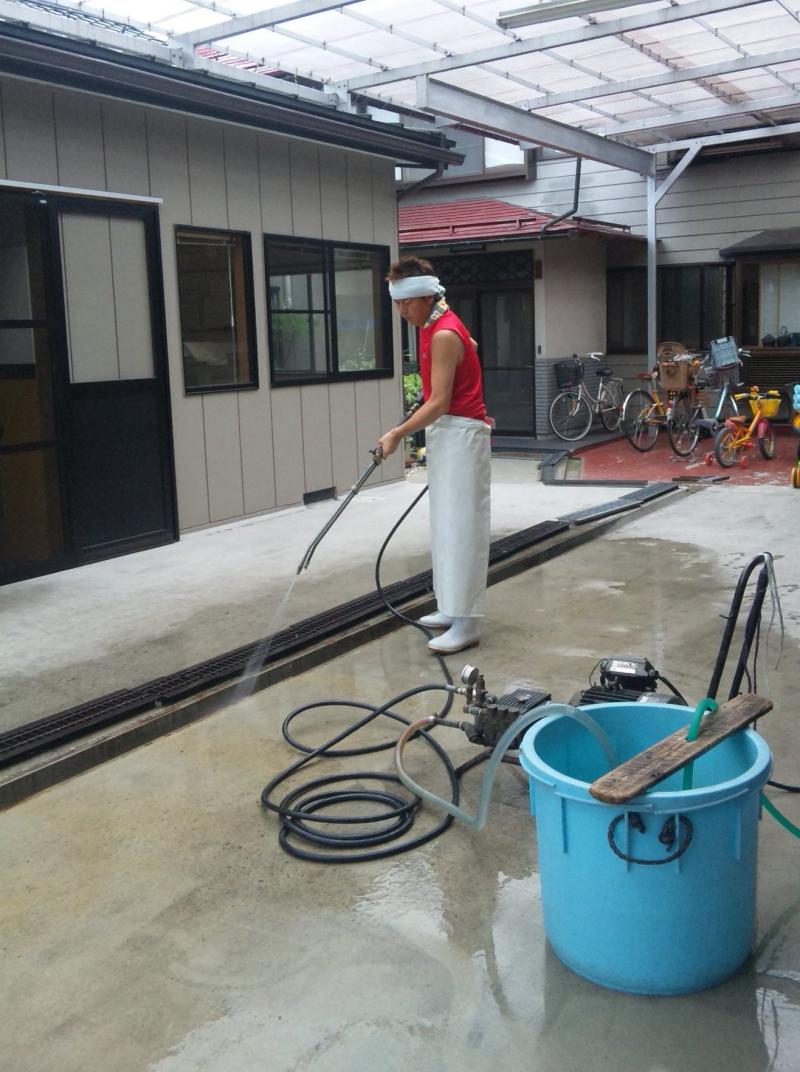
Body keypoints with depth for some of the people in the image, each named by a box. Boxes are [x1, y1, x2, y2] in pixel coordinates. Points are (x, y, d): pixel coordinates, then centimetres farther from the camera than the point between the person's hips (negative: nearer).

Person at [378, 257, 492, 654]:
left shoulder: (444, 335, -20)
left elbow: (439, 403, -25)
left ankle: (465, 624, -7)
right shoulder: (434, 326, 10)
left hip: (460, 435, -10)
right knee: (445, 525, 13)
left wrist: (397, 433, -25)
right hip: (444, 432, 10)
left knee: (460, 527, -10)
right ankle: (451, 608, 22)